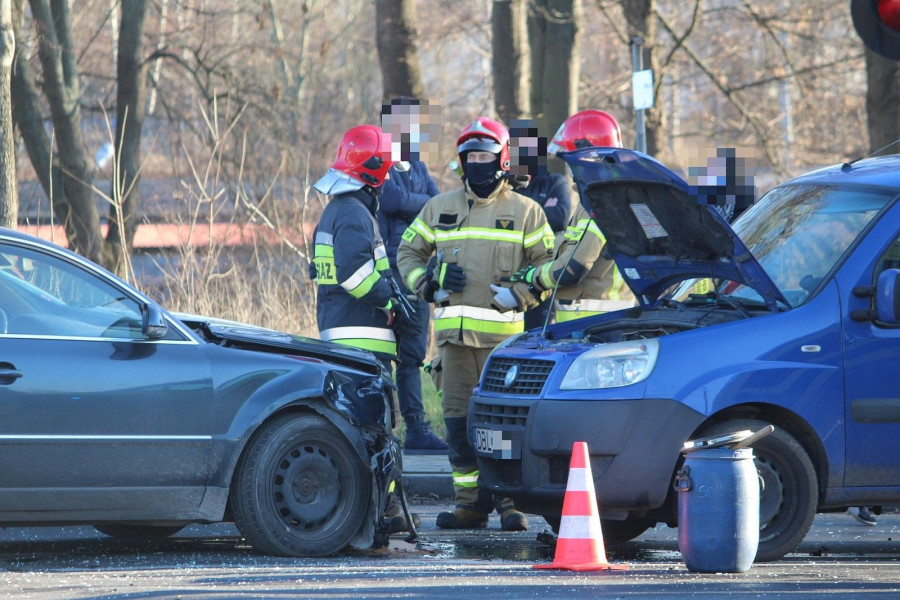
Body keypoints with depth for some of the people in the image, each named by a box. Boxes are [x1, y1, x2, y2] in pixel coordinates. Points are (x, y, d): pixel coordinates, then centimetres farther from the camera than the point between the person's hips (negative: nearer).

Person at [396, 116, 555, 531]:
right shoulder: (439, 208, 16)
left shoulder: (524, 211, 8)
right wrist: (427, 283, 3)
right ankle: (470, 502, 7)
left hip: (503, 333, -3)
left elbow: (548, 263, 8)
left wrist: (521, 293, -9)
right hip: (453, 331, 3)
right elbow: (408, 252, 22)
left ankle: (511, 501, -5)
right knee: (459, 418, 2)